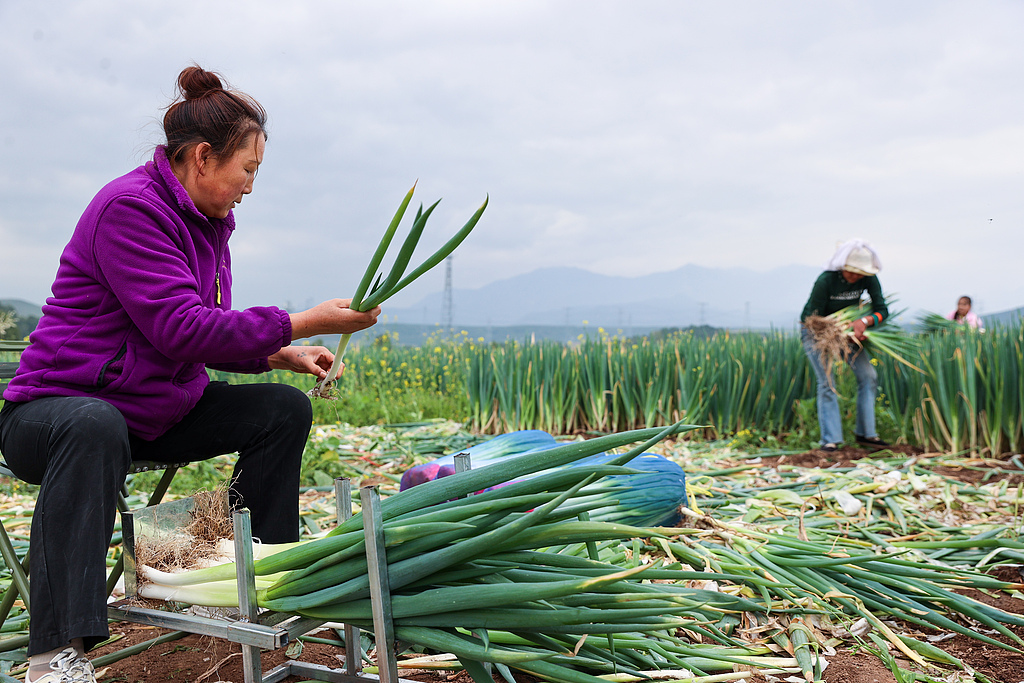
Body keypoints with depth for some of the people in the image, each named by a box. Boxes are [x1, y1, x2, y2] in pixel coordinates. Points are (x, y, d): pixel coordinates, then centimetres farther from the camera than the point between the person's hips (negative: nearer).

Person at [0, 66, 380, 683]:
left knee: (286, 408, -1)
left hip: (158, 412, 9)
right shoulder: (129, 207, -20)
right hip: (54, 407, -8)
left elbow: (209, 331, 16)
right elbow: (179, 329, -29)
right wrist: (304, 323, -26)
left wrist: (279, 355, -1)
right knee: (96, 429, -42)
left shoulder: (208, 221, 9)